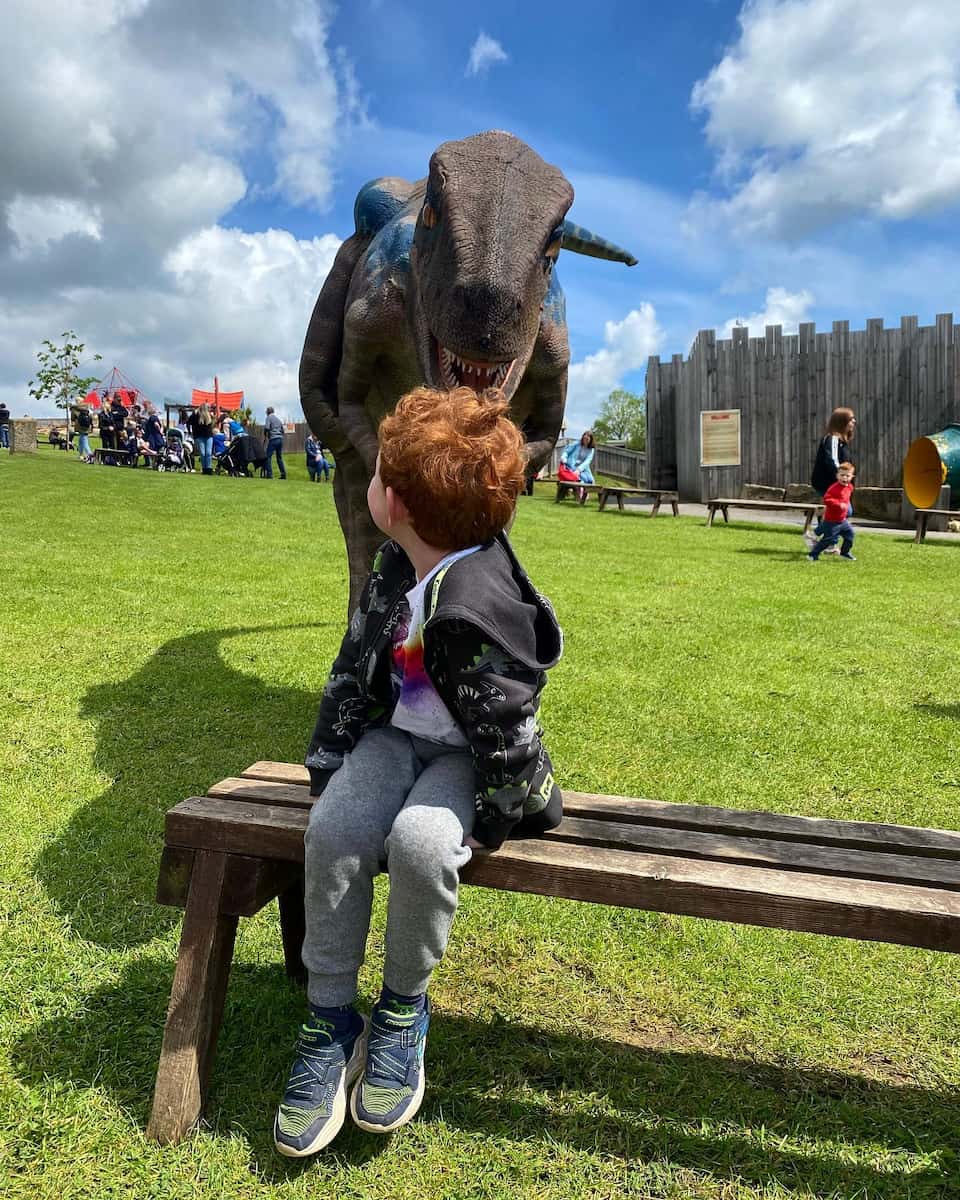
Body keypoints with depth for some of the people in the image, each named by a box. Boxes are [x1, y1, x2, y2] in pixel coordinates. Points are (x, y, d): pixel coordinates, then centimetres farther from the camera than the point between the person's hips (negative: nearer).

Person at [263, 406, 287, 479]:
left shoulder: (269, 418, 1)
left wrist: (265, 435, 3)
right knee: (279, 457, 13)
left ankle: (269, 474, -11)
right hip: (280, 439, 7)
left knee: (268, 456, -4)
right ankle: (283, 474, 8)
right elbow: (282, 430, 23)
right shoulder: (278, 419, 21)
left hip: (273, 439, -7)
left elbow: (266, 427, -13)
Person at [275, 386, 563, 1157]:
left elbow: (509, 737, -24)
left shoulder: (474, 612, -31)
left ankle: (404, 1007, -1)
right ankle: (331, 1019, 0)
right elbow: (357, 665, 4)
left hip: (468, 753, -6)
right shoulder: (402, 562, -4)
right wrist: (330, 766, 3)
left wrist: (526, 811, -10)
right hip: (399, 733, 7)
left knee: (418, 841, -32)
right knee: (333, 831, -17)